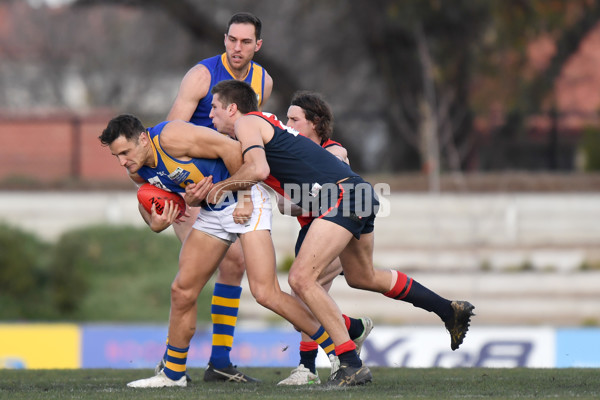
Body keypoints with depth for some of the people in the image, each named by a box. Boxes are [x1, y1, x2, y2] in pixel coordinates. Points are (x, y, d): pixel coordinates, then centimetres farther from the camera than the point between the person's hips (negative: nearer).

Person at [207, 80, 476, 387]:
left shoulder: (246, 123, -4)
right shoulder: (264, 124, 25)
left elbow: (257, 169, -21)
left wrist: (221, 186, -5)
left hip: (341, 195, -10)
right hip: (359, 192, 10)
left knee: (301, 278, -14)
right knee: (362, 277, 28)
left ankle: (352, 364, -15)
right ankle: (450, 310, 38)